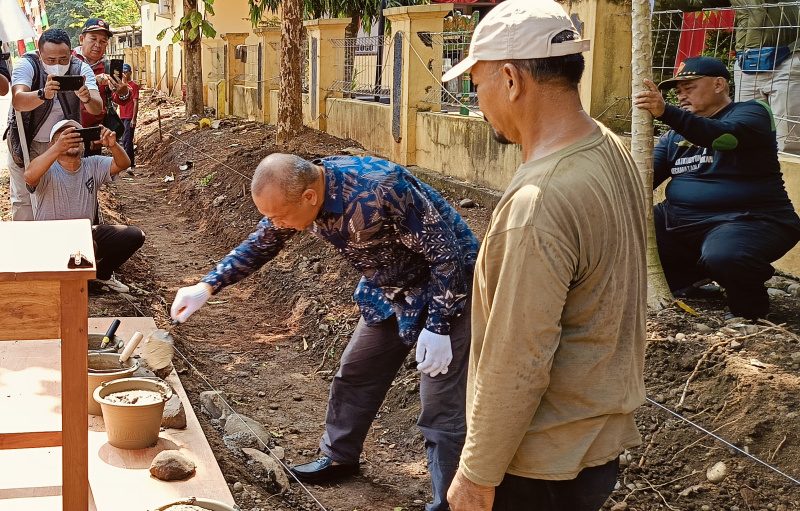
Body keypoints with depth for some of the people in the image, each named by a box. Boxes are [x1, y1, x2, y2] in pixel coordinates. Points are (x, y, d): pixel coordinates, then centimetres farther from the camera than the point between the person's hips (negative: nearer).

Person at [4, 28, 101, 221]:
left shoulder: (81, 69, -14)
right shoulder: (26, 65, -21)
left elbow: (97, 108, -26)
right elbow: (18, 101, -38)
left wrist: (87, 98, -50)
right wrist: (43, 94, -58)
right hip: (26, 144, -2)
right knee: (23, 199, -2)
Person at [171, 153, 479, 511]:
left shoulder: (379, 192, -37)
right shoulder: (296, 193, -12)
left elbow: (445, 253, -27)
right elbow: (260, 244, 7)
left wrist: (437, 327, -22)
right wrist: (206, 287, -1)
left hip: (446, 287, -8)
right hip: (389, 289, 8)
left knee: (441, 407, -8)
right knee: (355, 375, 18)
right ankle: (339, 457, 40)